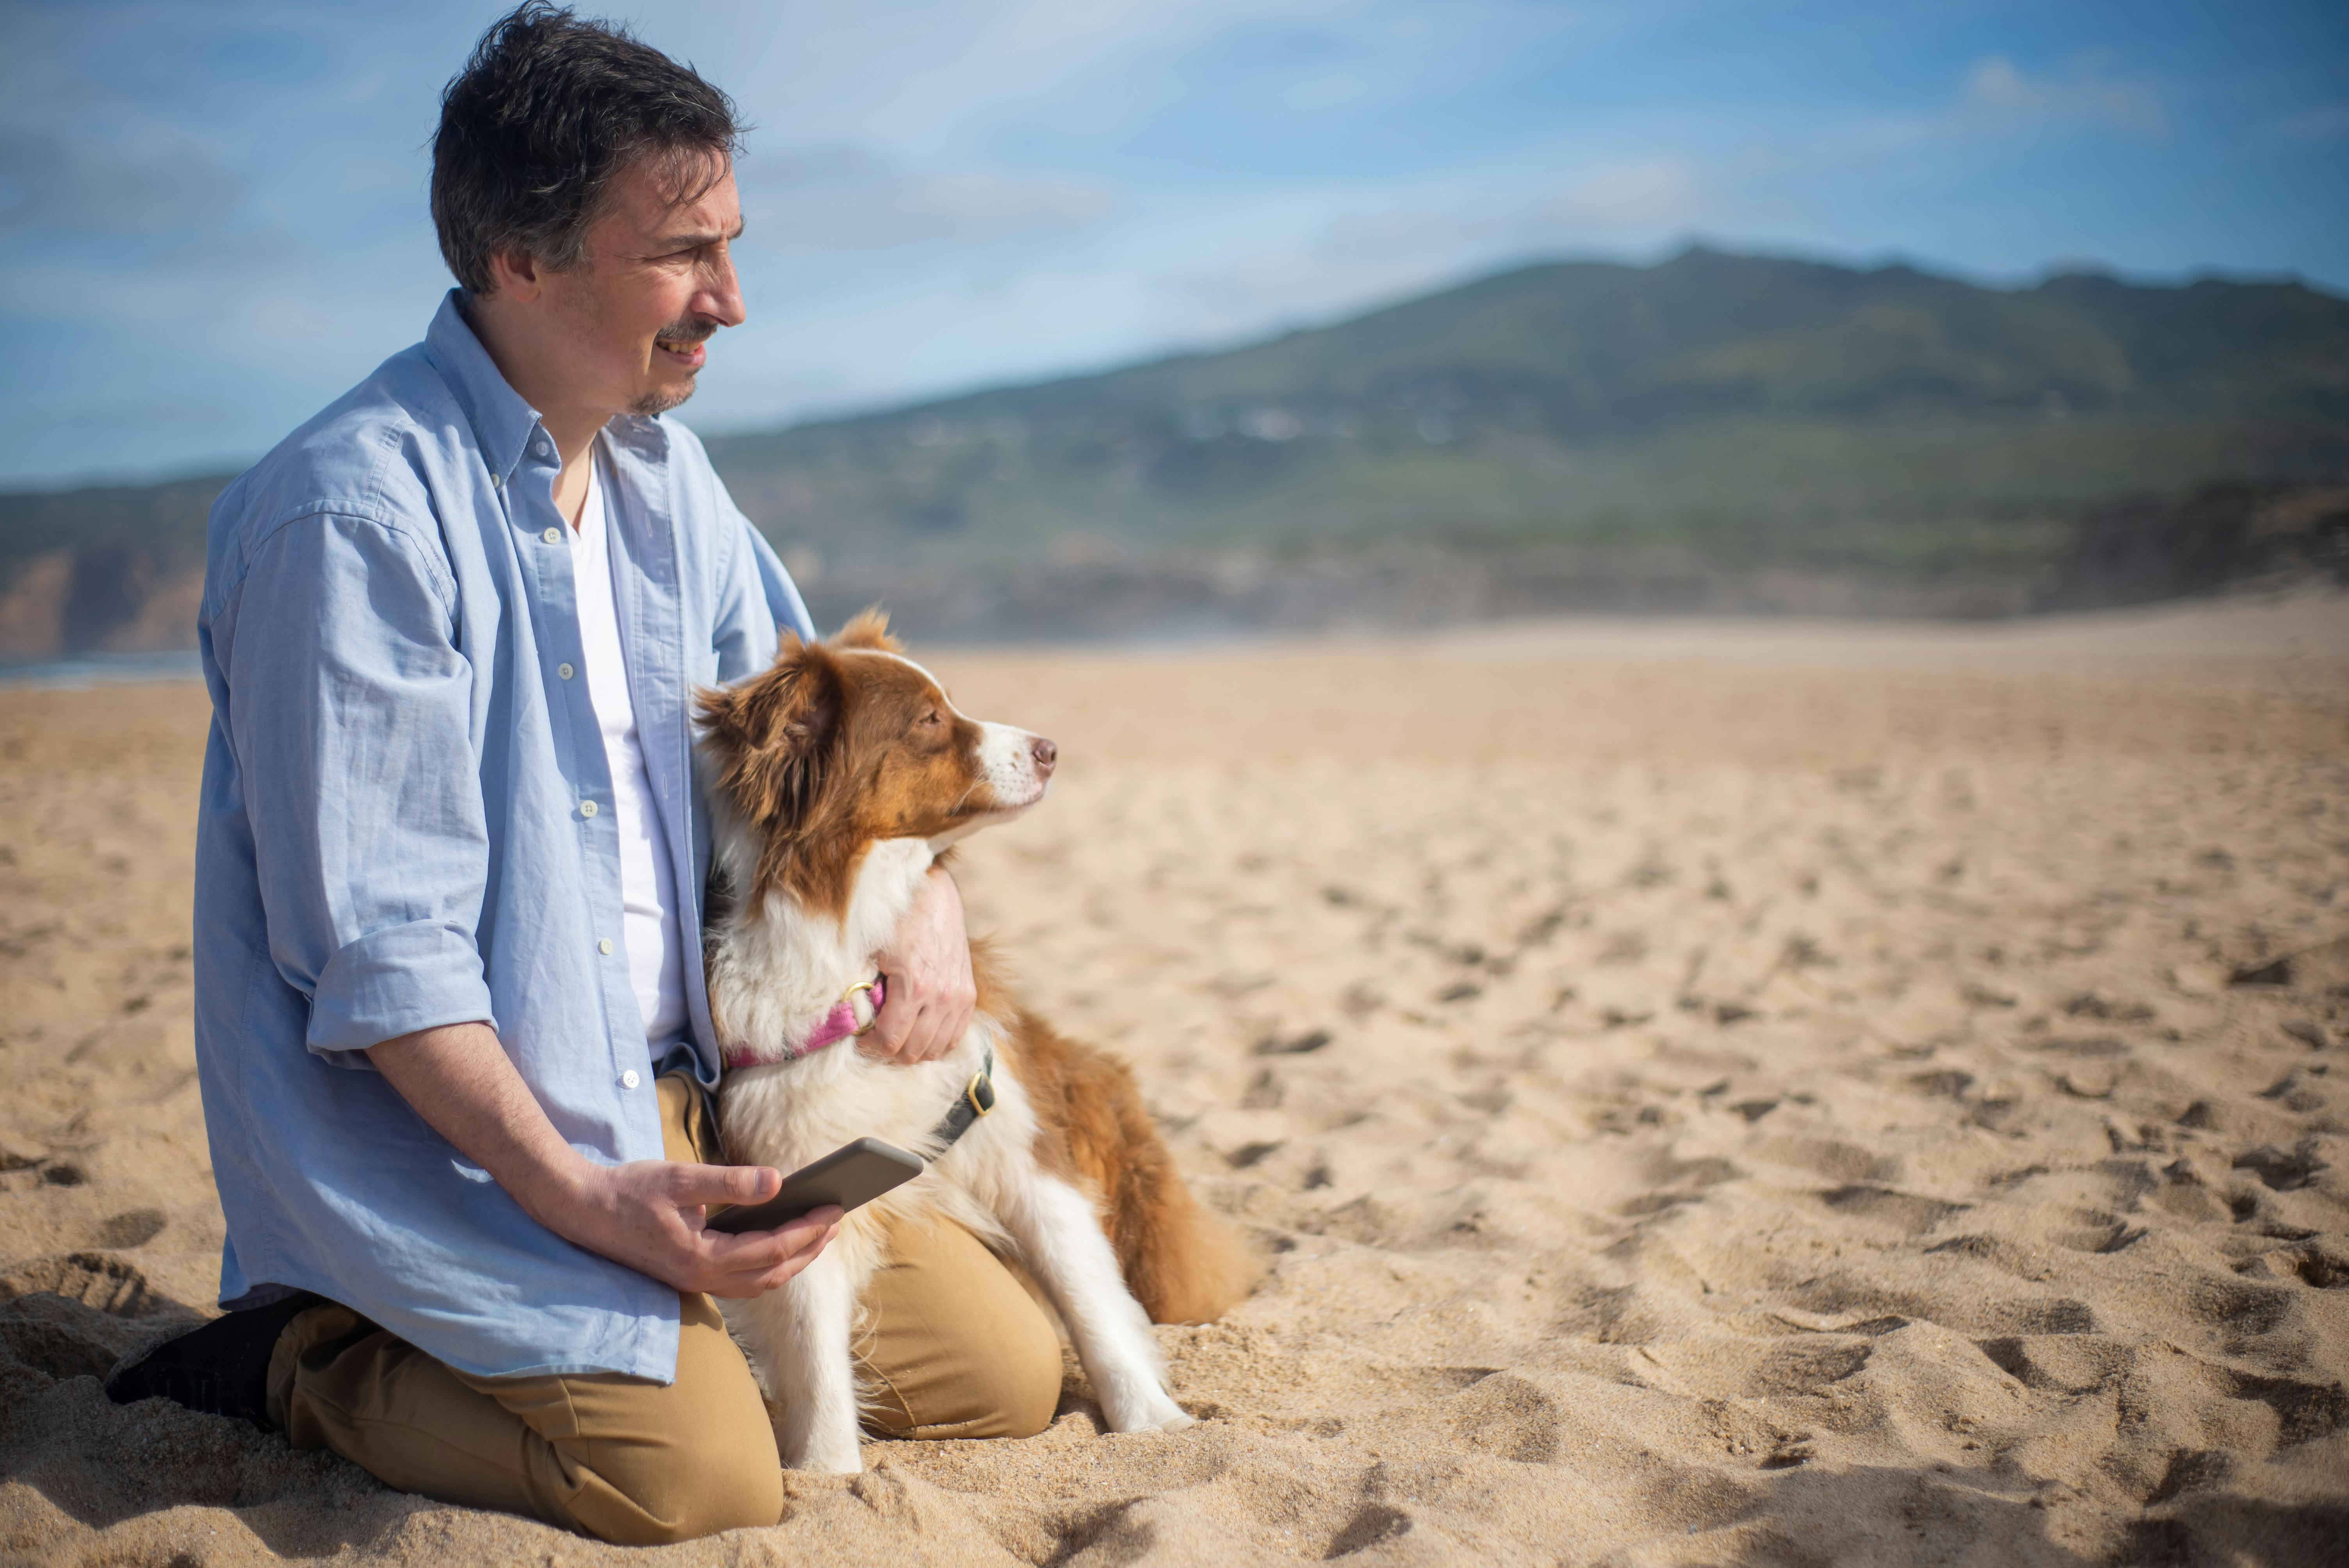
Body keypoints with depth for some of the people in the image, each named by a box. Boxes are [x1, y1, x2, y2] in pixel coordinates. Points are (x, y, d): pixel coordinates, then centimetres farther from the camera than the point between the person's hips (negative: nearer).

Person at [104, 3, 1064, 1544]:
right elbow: (374, 951, -20)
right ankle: (314, 1367, 0)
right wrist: (578, 1197, -25)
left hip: (692, 1096, 8)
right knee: (703, 1471, -25)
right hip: (446, 1132, -7)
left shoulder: (662, 467, 8)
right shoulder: (350, 514, -19)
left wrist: (927, 888, -2)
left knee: (1007, 1370, 1)